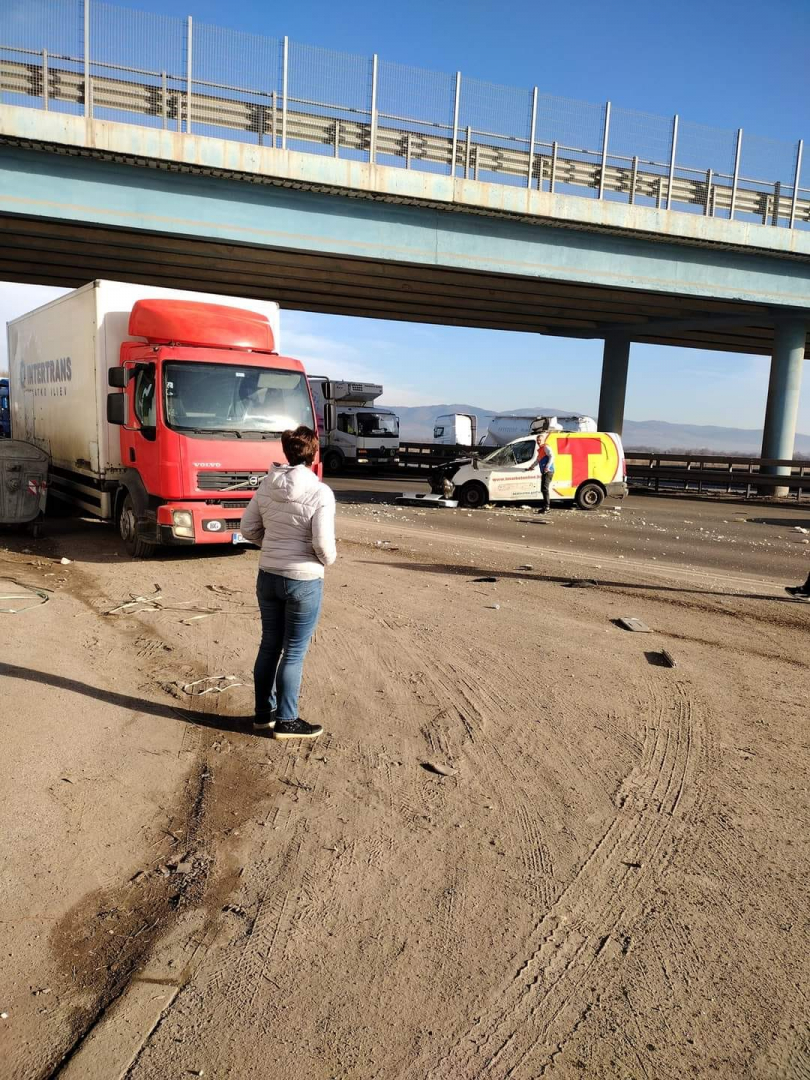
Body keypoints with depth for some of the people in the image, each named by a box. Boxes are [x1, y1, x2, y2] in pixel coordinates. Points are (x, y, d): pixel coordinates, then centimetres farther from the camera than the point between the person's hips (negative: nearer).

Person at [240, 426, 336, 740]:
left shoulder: (267, 486, -1)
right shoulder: (319, 493, -18)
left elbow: (248, 529, 5)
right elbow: (323, 543, -22)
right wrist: (328, 560, -1)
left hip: (268, 576, 6)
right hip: (304, 581, -6)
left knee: (270, 645, 18)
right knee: (294, 652, 7)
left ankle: (263, 714, 30)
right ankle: (285, 721, 19)